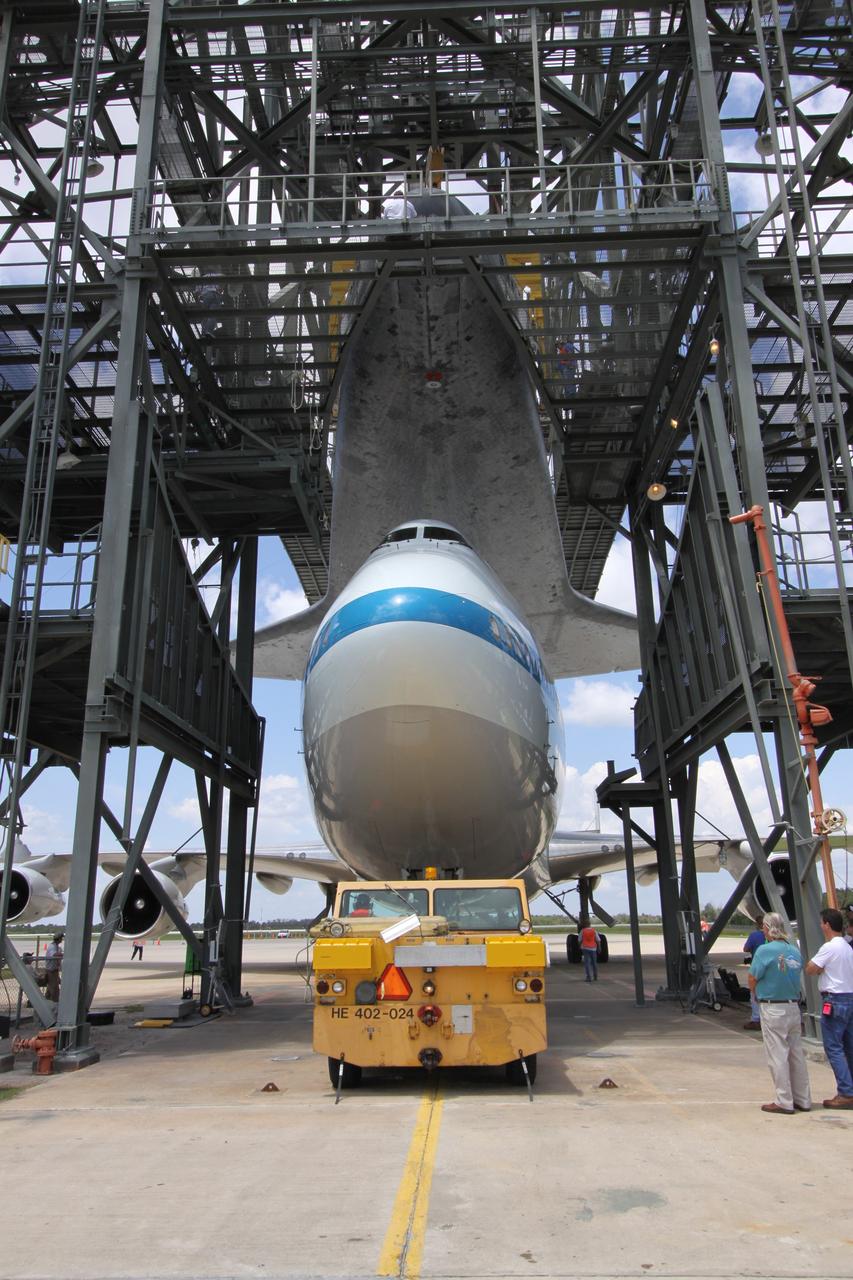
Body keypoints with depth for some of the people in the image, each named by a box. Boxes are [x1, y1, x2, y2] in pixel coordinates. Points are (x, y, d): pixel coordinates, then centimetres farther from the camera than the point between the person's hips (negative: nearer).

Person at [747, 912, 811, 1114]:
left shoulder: (765, 950, -15)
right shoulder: (795, 951, 4)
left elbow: (752, 980, -10)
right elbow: (797, 976, 8)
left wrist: (757, 997, 8)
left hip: (772, 1009, -6)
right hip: (794, 1006, 6)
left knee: (778, 1056, 2)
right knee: (797, 1054, 14)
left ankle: (784, 1102, 6)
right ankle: (803, 1099, 23)